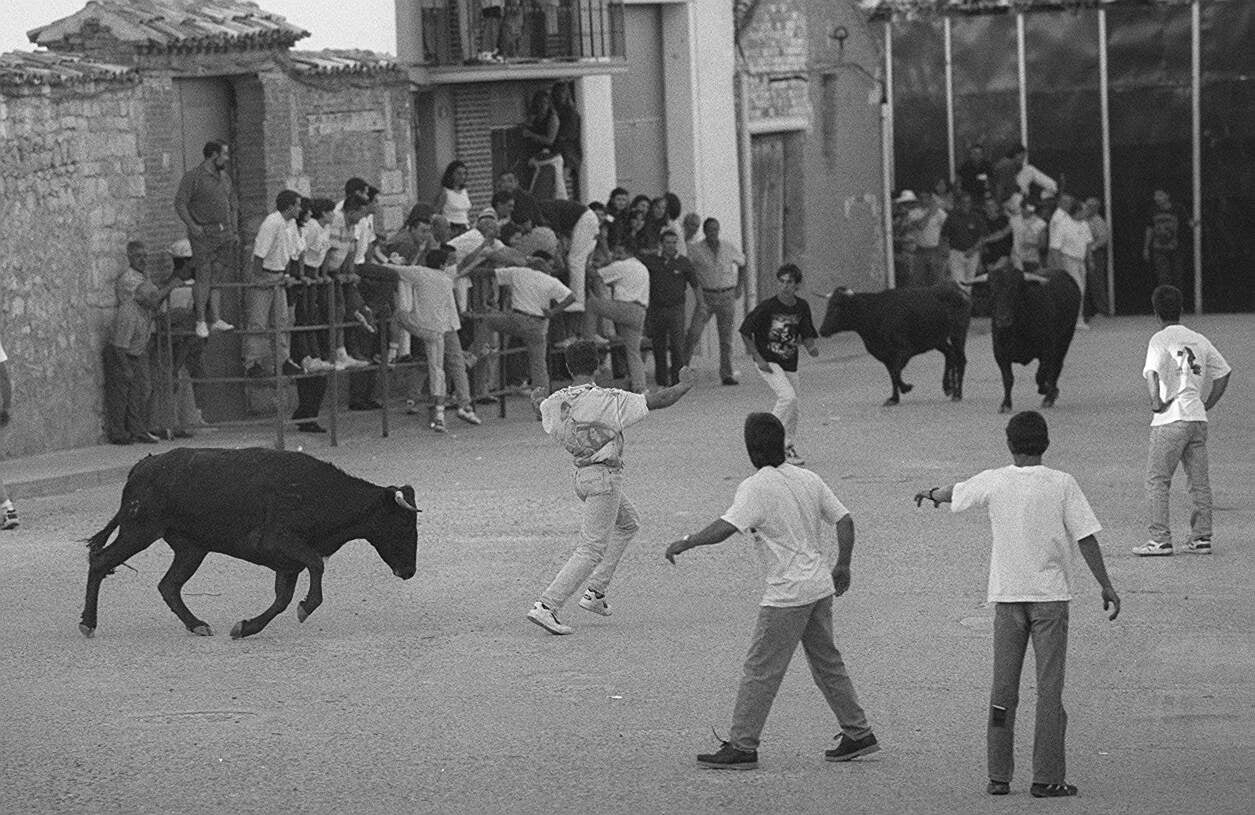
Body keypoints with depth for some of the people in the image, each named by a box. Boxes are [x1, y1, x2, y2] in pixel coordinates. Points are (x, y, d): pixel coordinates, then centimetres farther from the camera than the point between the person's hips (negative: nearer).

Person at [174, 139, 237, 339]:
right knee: (204, 277, -8)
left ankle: (217, 319, 4)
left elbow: (233, 205, 23)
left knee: (219, 277, 3)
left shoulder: (225, 177, 16)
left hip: (224, 234, 6)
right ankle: (201, 321, -4)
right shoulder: (193, 176, -5)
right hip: (203, 233, -6)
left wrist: (234, 232, 15)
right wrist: (192, 226, -20)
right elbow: (180, 204, -9)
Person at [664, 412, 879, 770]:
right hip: (820, 586, 8)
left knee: (760, 669, -3)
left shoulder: (756, 487, -14)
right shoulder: (808, 479, 9)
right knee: (826, 662, 18)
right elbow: (845, 521, 11)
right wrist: (842, 566, 21)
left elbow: (724, 529, -23)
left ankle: (742, 746, -3)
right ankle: (858, 734, 23)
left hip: (788, 593, -8)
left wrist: (685, 542, -12)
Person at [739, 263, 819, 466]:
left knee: (794, 411, 7)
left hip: (790, 363, 6)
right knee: (788, 397, -24)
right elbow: (746, 332, -8)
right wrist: (758, 358, -14)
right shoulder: (767, 307, -15)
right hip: (768, 362, -6)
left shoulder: (802, 307, 0)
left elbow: (806, 334, 11)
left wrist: (811, 346, -12)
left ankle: (788, 448, 23)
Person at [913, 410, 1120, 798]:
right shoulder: (1062, 485, -7)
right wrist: (1106, 586, -3)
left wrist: (931, 494, 41)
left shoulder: (993, 482, 0)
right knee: (1049, 688, 0)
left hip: (1006, 595, 2)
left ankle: (999, 776, 9)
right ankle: (1046, 777, -2)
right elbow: (1086, 538, -9)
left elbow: (954, 494, 18)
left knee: (1003, 689, 9)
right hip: (1051, 593, -2)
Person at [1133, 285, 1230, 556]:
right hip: (1198, 418, 6)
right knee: (1199, 481, 11)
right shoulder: (1198, 340, 13)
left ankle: (1160, 539, -3)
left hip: (1170, 419, -6)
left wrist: (1156, 400, -17)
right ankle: (1201, 537, 12)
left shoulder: (1160, 340, -6)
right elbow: (1223, 372, 16)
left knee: (1157, 481, 0)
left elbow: (1152, 372, -24)